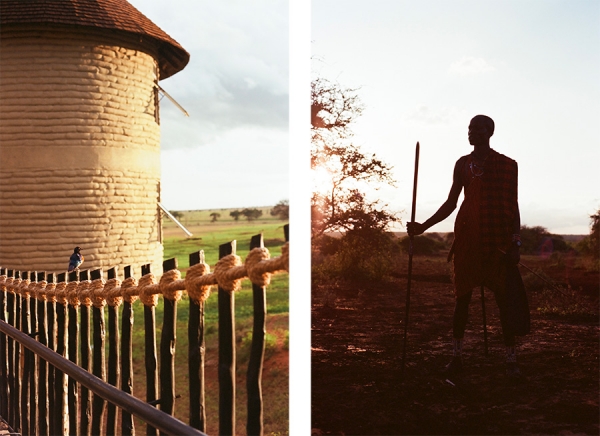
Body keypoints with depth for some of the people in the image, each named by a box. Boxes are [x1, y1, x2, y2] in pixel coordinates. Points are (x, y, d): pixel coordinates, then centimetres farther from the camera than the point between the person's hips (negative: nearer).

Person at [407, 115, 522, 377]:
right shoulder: (463, 164, 13)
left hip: (497, 239, -3)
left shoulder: (507, 165, 5)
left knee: (503, 297, -2)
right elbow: (451, 203, 14)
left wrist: (515, 244, -5)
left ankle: (511, 359, 4)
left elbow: (513, 206, 3)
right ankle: (456, 357, 11)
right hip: (467, 238, 3)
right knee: (462, 297, 4)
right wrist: (424, 226, 6)